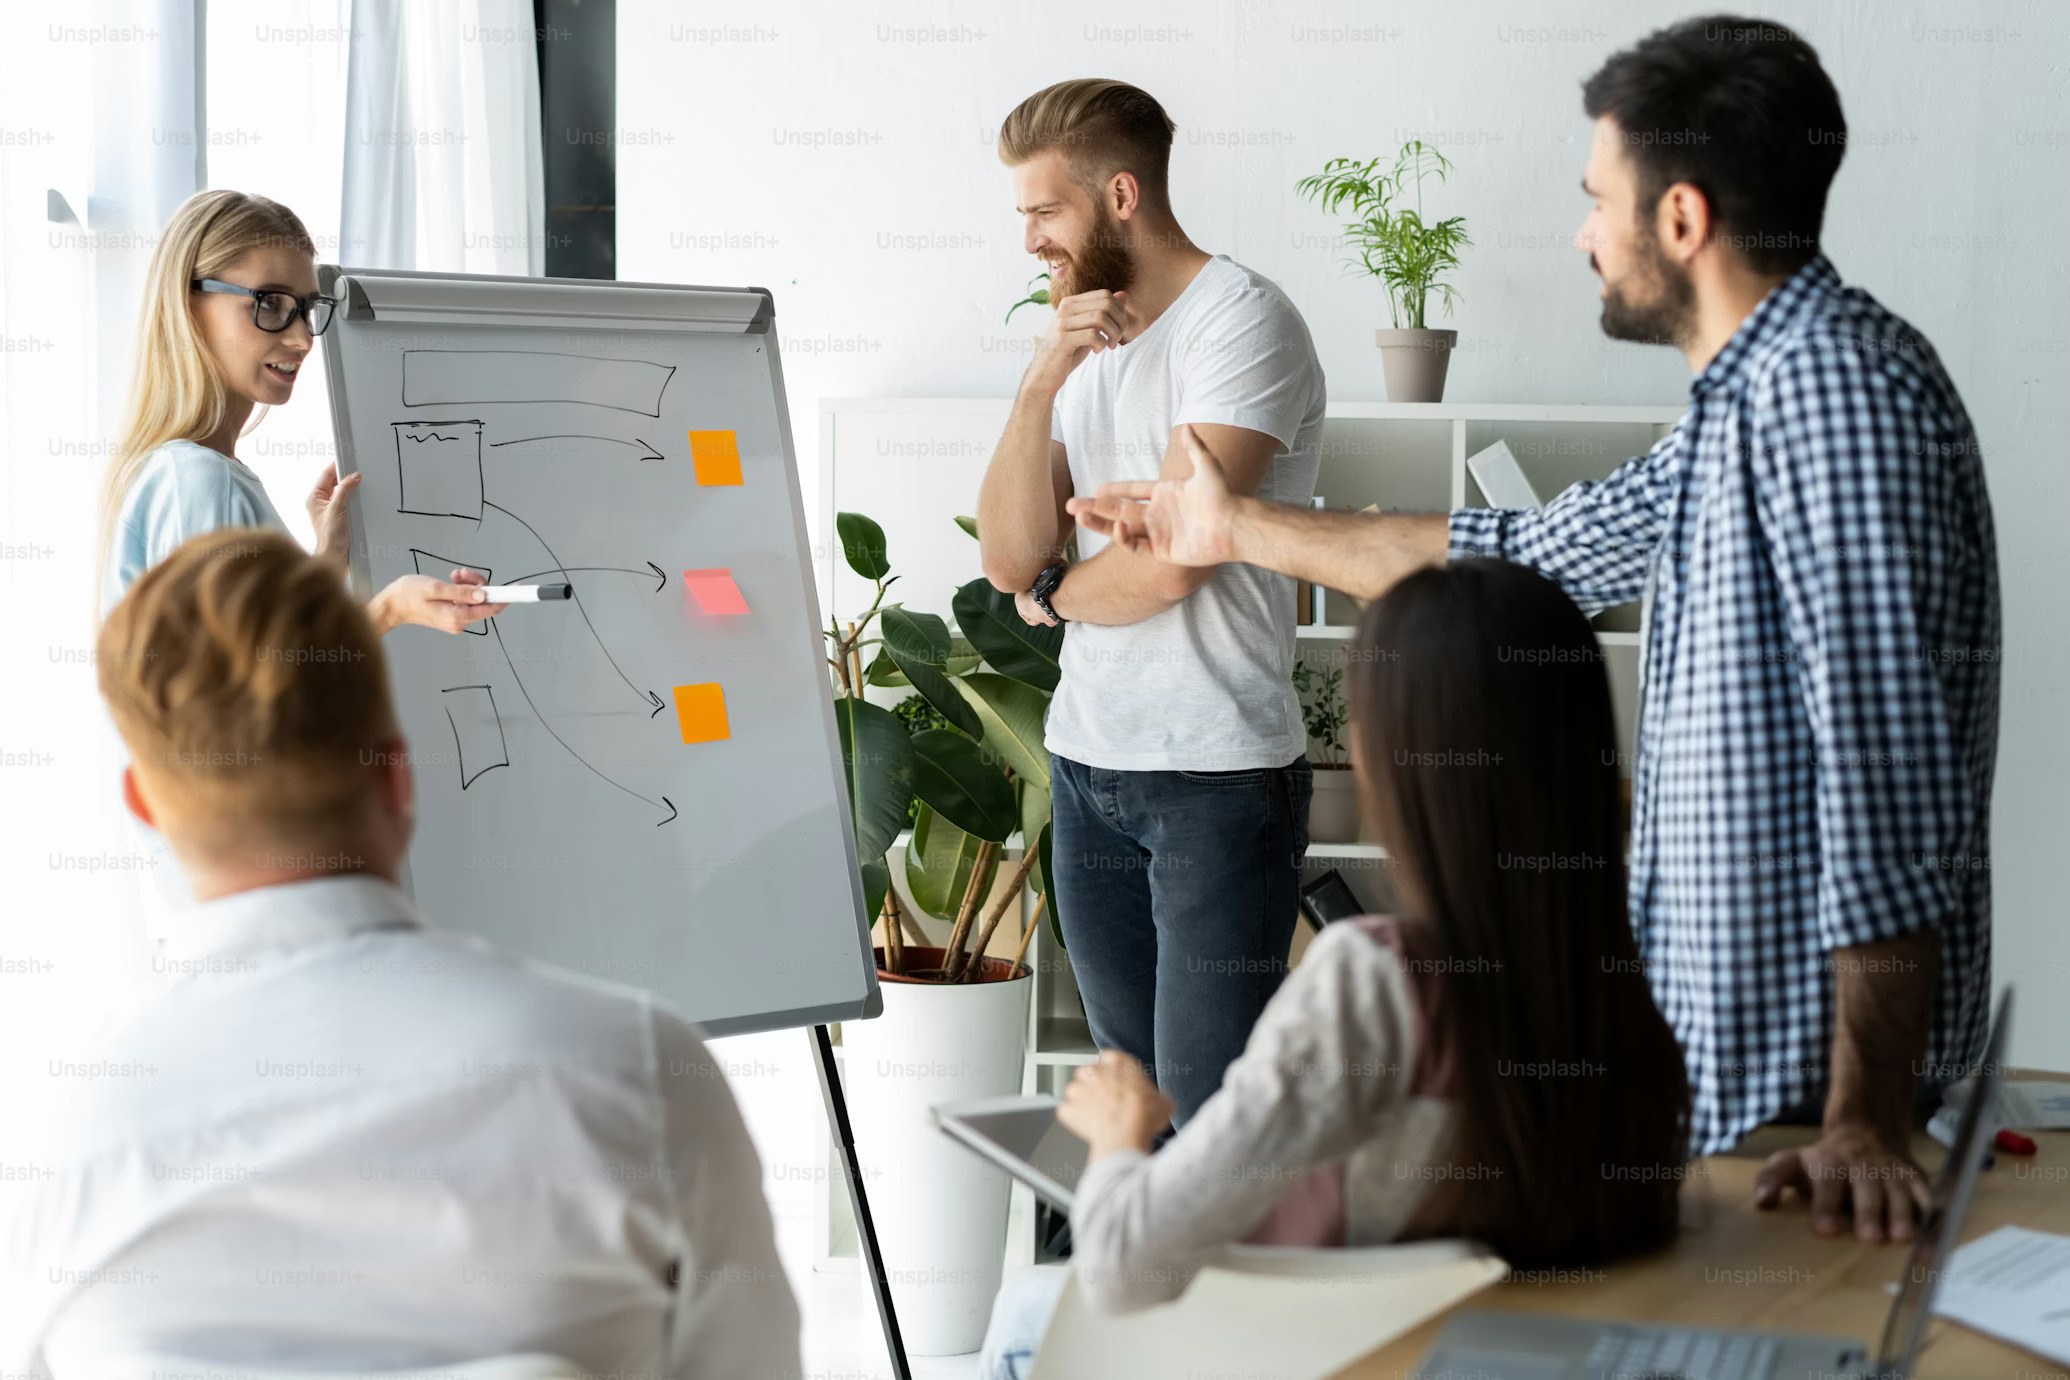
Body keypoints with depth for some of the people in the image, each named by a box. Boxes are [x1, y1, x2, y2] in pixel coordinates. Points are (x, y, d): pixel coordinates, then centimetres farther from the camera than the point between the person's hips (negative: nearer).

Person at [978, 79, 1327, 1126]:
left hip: (1219, 774, -7)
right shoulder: (1080, 340, 15)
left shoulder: (1243, 322, -9)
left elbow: (1169, 562, -17)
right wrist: (1040, 384, -8)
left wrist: (1052, 596, 4)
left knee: (1209, 1109, -8)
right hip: (1088, 765, 7)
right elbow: (1010, 558, 4)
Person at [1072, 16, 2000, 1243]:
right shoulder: (1751, 402, 15)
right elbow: (1528, 557, 28)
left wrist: (1866, 1118, -29)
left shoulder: (1834, 384, -19)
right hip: (1734, 1038, 10)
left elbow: (1890, 755, -27)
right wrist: (1239, 529, 35)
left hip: (1813, 1057, -9)